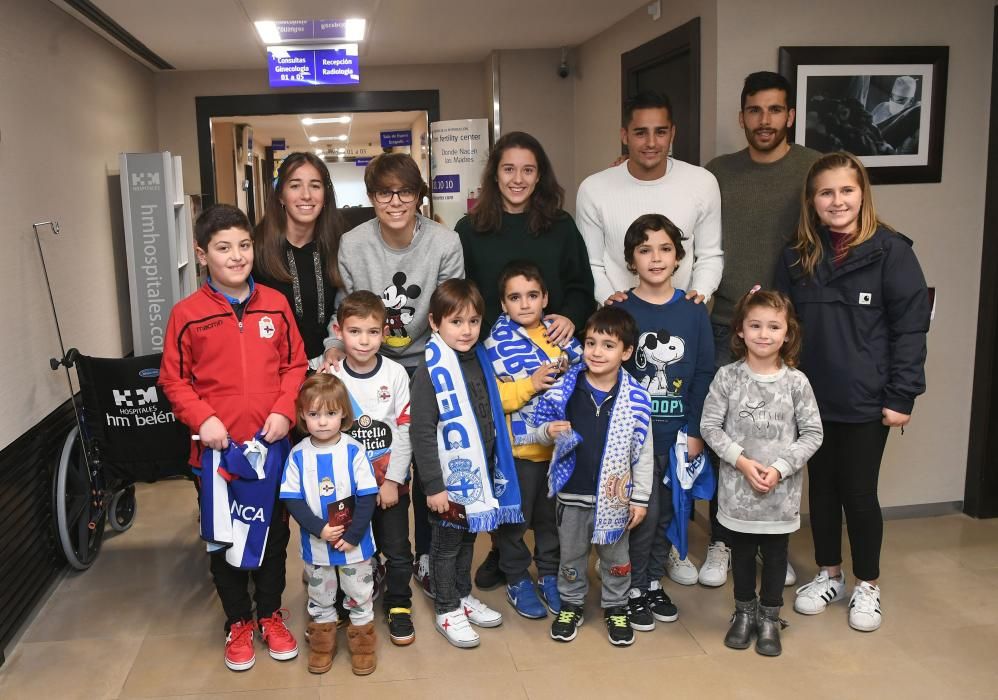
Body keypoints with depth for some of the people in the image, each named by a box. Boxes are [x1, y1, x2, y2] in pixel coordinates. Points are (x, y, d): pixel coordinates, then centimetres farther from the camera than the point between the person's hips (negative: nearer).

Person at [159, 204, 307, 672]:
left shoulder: (275, 304, -1)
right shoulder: (187, 314, -7)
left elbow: (295, 365, 4)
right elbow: (173, 379, -2)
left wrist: (284, 410, -9)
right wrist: (202, 419, -14)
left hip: (271, 444, 2)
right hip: (216, 448, -1)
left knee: (274, 532, 15)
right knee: (223, 538, 13)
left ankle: (270, 614, 35)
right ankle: (238, 621, 33)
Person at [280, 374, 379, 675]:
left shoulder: (354, 451, -14)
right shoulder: (298, 455, -8)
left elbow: (367, 497, -12)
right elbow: (292, 500, -8)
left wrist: (353, 535, -15)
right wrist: (319, 528, -18)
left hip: (355, 543, -2)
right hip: (315, 544, 2)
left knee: (359, 594, 13)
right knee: (320, 595, 19)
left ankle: (362, 638, 33)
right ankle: (322, 638, 39)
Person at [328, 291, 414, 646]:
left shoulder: (396, 374, -8)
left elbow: (405, 431, -6)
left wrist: (392, 480, -9)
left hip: (390, 481, 0)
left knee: (397, 550, 6)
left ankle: (398, 606, 26)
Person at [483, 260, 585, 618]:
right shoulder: (498, 341, -11)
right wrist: (531, 385, -26)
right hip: (518, 445, -4)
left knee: (552, 515, 19)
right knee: (515, 518, 11)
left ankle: (550, 575, 37)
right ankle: (516, 581, 29)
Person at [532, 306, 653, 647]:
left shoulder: (636, 398, -11)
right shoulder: (566, 387, -9)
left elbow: (643, 453, -4)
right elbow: (545, 424, 5)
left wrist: (640, 498, -2)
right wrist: (549, 430, -19)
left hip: (614, 495, -1)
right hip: (572, 491, 1)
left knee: (615, 556, 17)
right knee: (571, 554, 17)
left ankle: (615, 607, 37)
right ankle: (571, 604, 38)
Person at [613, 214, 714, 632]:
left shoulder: (693, 312, 2)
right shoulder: (620, 311, -5)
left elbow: (704, 375, 2)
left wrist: (695, 431, -4)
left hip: (679, 433, 3)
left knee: (667, 512, 12)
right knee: (643, 512, -3)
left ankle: (654, 582, 30)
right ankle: (633, 589, 16)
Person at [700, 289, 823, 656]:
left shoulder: (796, 381, -7)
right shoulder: (727, 377, -7)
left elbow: (812, 433, -4)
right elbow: (710, 425, -6)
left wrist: (779, 468, -14)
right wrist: (742, 461, -16)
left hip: (781, 490, 0)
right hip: (738, 487, 0)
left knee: (775, 555, 13)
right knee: (742, 553, 15)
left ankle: (769, 619, 31)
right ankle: (744, 613, 35)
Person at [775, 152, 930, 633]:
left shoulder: (891, 251, -9)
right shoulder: (798, 257, 4)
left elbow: (910, 328, -9)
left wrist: (901, 396, -13)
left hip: (866, 401, -4)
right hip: (811, 398, 4)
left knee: (859, 492, 7)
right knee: (822, 488, 15)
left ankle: (868, 585, 27)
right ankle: (828, 575, 33)